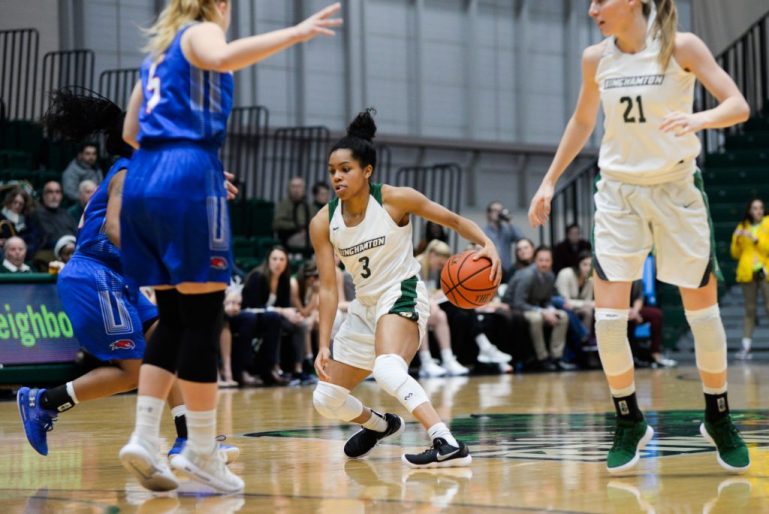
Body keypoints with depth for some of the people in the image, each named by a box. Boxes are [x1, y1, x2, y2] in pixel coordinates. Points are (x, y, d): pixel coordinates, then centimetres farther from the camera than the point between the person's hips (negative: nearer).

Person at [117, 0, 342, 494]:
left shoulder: (161, 50, 26)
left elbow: (131, 131, 29)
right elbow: (221, 57, -23)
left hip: (143, 180, 8)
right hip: (188, 180, -8)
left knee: (173, 320, 10)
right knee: (203, 319, -6)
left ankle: (145, 437, 0)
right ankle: (201, 451, -6)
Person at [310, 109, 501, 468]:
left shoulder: (394, 200, -14)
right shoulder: (323, 223, -7)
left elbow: (453, 219, -5)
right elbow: (328, 287, -7)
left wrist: (486, 244, -23)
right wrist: (324, 346, -15)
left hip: (401, 295, -6)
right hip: (364, 307, 6)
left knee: (387, 369, -38)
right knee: (325, 401, 12)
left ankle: (448, 445, -43)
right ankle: (379, 425, 44)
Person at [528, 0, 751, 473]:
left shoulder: (680, 48, -12)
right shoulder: (596, 59, 0)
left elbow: (738, 106, -16)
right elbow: (583, 122, 16)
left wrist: (698, 119, -36)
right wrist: (550, 181, 16)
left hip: (676, 189, -3)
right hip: (618, 192, 3)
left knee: (703, 308, 4)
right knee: (609, 315, -7)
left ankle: (719, 420, 22)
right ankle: (630, 423, 10)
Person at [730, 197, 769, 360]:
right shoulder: (743, 226, 12)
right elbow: (736, 254, 13)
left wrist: (755, 239, -16)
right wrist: (736, 239, -4)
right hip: (748, 272, 2)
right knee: (749, 310, 2)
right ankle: (746, 346, -1)